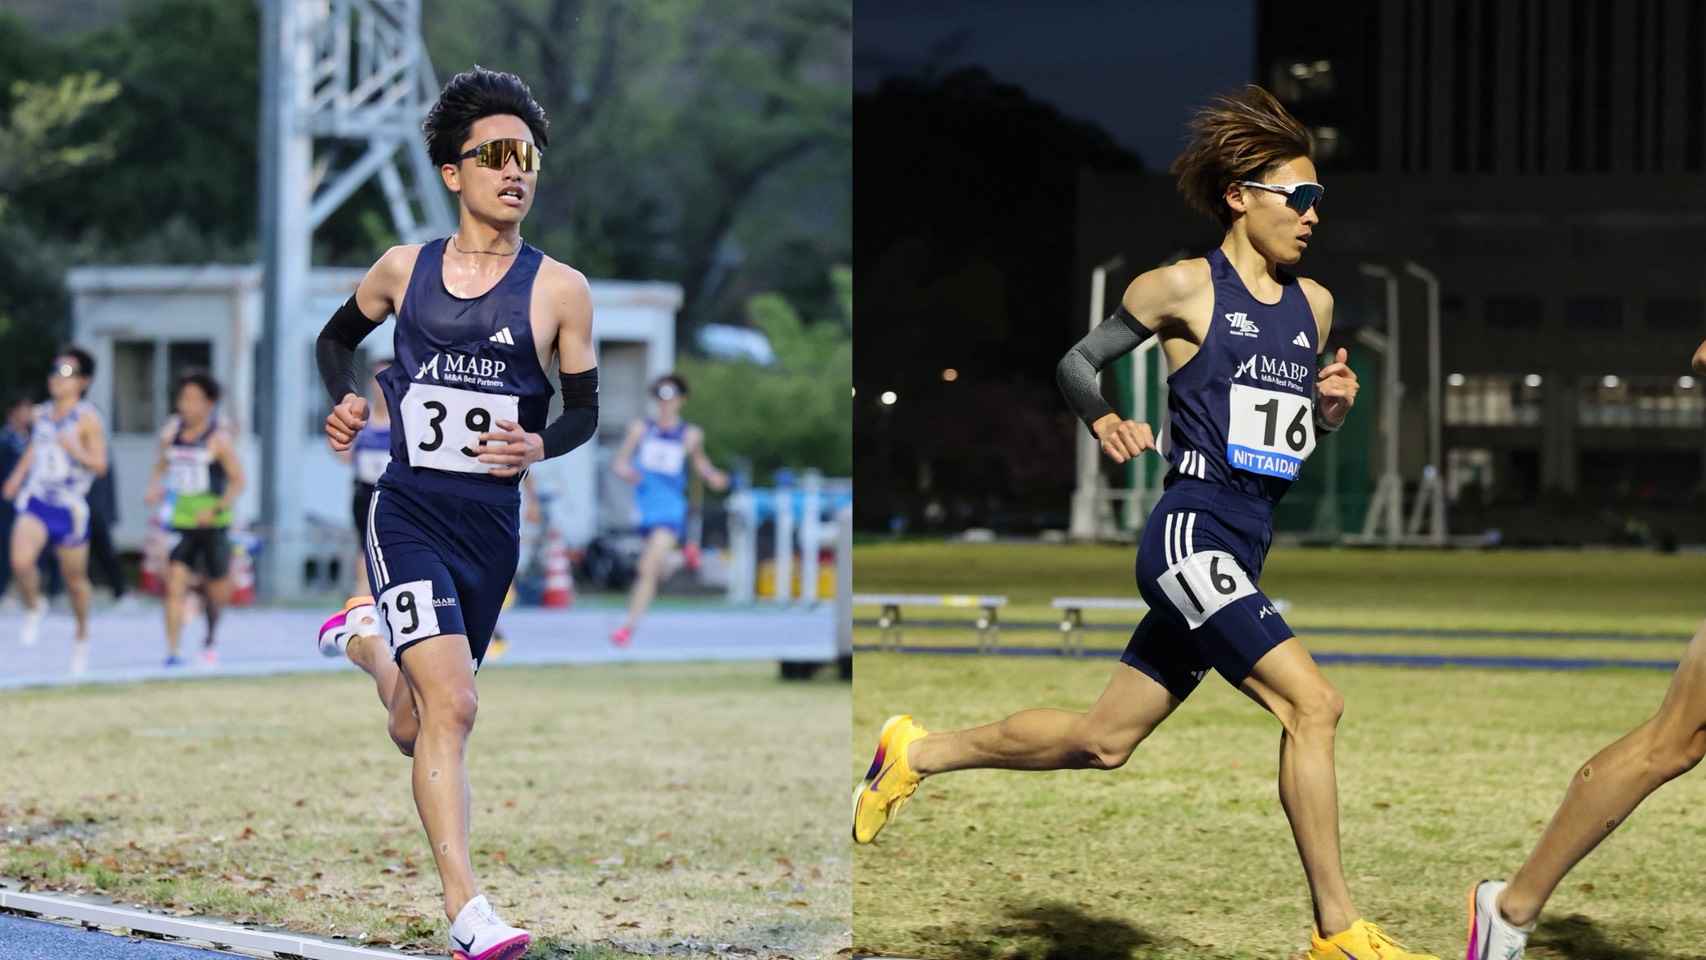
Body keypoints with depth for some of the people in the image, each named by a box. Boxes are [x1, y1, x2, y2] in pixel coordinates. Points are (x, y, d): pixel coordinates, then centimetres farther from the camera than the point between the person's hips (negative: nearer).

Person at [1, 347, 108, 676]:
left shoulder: (88, 418, -8)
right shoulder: (42, 413, 7)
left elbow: (100, 465, -13)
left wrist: (75, 450, -30)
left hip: (70, 508, -3)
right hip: (35, 502, 3)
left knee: (75, 580, 11)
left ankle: (82, 636, 35)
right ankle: (33, 608, 7)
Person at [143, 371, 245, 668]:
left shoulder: (219, 438, -8)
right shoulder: (171, 431, 6)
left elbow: (237, 481, -6)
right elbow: (161, 465, 21)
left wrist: (216, 510, -20)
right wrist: (154, 487, 0)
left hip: (212, 524, -2)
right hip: (180, 521, 2)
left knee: (216, 593, 10)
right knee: (175, 584, -14)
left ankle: (210, 640, 37)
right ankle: (173, 651, -16)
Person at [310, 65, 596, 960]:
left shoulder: (559, 290, -1)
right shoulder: (405, 270, 2)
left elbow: (583, 410, 7)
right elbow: (336, 337, 21)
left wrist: (539, 446, -14)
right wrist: (342, 402, 1)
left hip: (493, 524, 2)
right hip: (408, 511, -2)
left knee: (417, 732, 15)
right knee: (451, 705, -20)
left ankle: (369, 637, 49)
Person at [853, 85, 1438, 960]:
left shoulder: (1313, 305, 14)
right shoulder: (1184, 288, -5)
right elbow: (1077, 362, 5)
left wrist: (1332, 408, 3)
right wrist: (1103, 423, -14)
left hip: (1241, 555, 8)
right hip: (1190, 535, -8)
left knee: (1101, 741, 14)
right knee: (1311, 702, -20)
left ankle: (919, 754, 33)